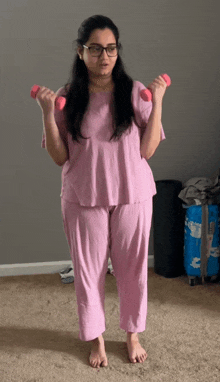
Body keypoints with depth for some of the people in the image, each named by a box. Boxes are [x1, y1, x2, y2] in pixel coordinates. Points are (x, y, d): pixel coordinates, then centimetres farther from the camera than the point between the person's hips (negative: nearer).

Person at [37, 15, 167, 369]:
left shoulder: (135, 92, -4)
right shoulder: (67, 98, -3)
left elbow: (147, 150, -6)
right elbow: (59, 157, -3)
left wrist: (157, 103, -14)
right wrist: (47, 114, -15)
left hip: (133, 196, 0)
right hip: (83, 199, 0)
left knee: (133, 267, 12)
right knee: (88, 269, 11)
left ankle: (133, 334, 35)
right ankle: (96, 338, 33)